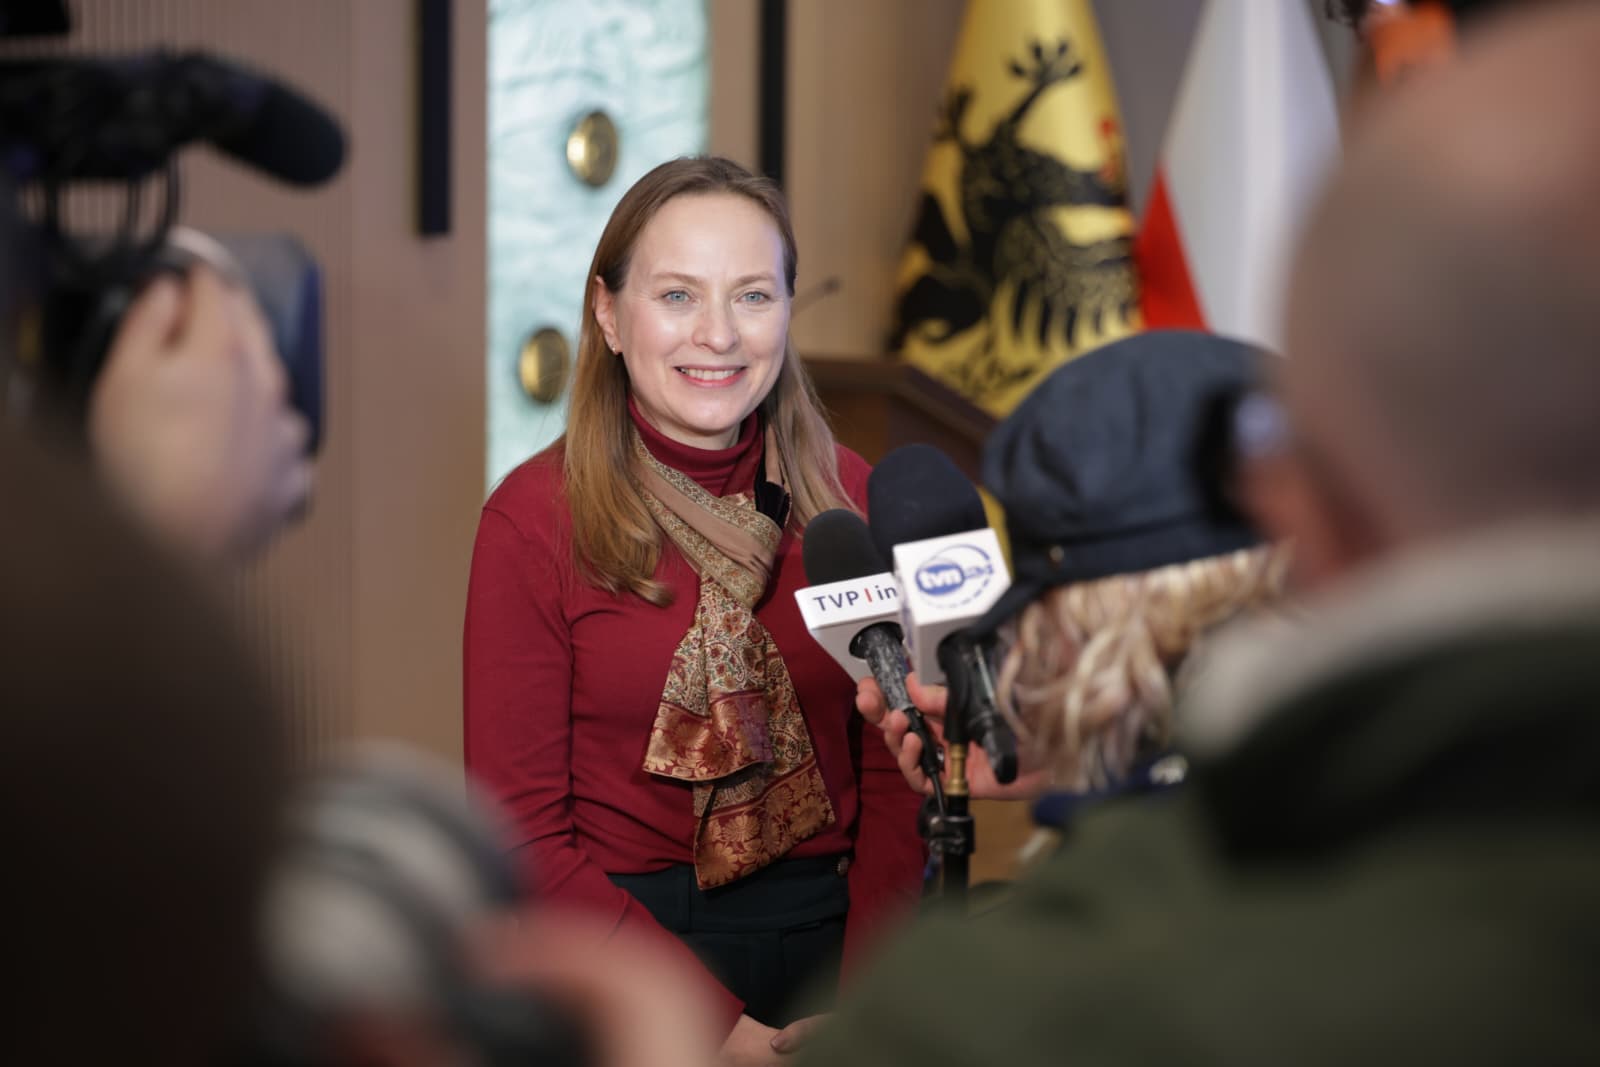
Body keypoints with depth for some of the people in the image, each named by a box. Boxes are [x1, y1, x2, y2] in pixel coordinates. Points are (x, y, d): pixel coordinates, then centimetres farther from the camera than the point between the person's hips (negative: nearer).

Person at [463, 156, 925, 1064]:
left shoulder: (851, 500, 5)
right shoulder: (535, 520, -5)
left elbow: (892, 778, 6)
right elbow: (524, 834, -5)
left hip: (827, 922, 3)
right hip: (624, 943, -2)